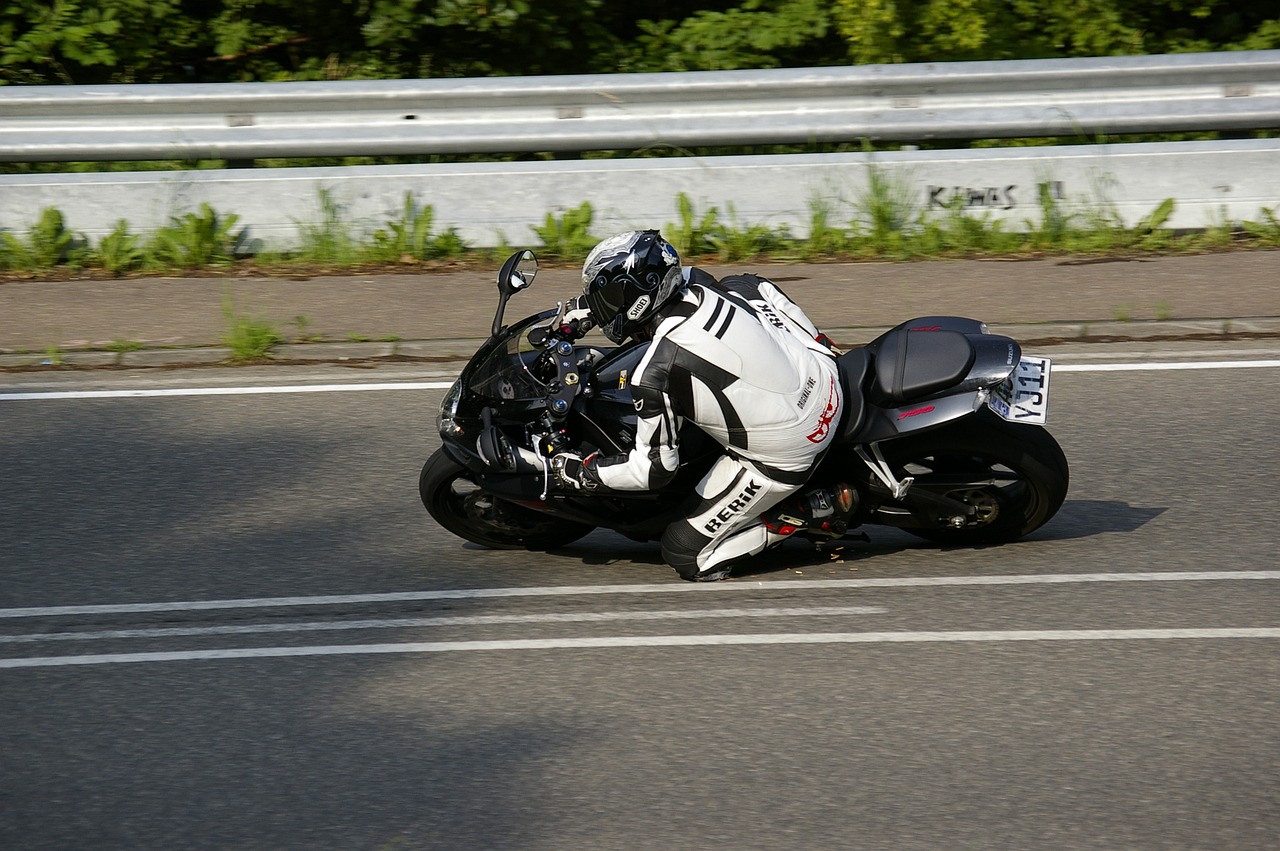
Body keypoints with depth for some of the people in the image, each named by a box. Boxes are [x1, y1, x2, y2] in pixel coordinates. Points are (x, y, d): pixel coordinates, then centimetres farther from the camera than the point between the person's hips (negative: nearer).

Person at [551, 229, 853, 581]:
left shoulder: (656, 375, -24)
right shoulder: (705, 286, -6)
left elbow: (655, 468, -14)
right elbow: (766, 292, 14)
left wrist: (581, 471, 0)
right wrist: (819, 347, 27)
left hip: (786, 458, -6)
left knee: (685, 555, 6)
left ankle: (814, 510, 1)